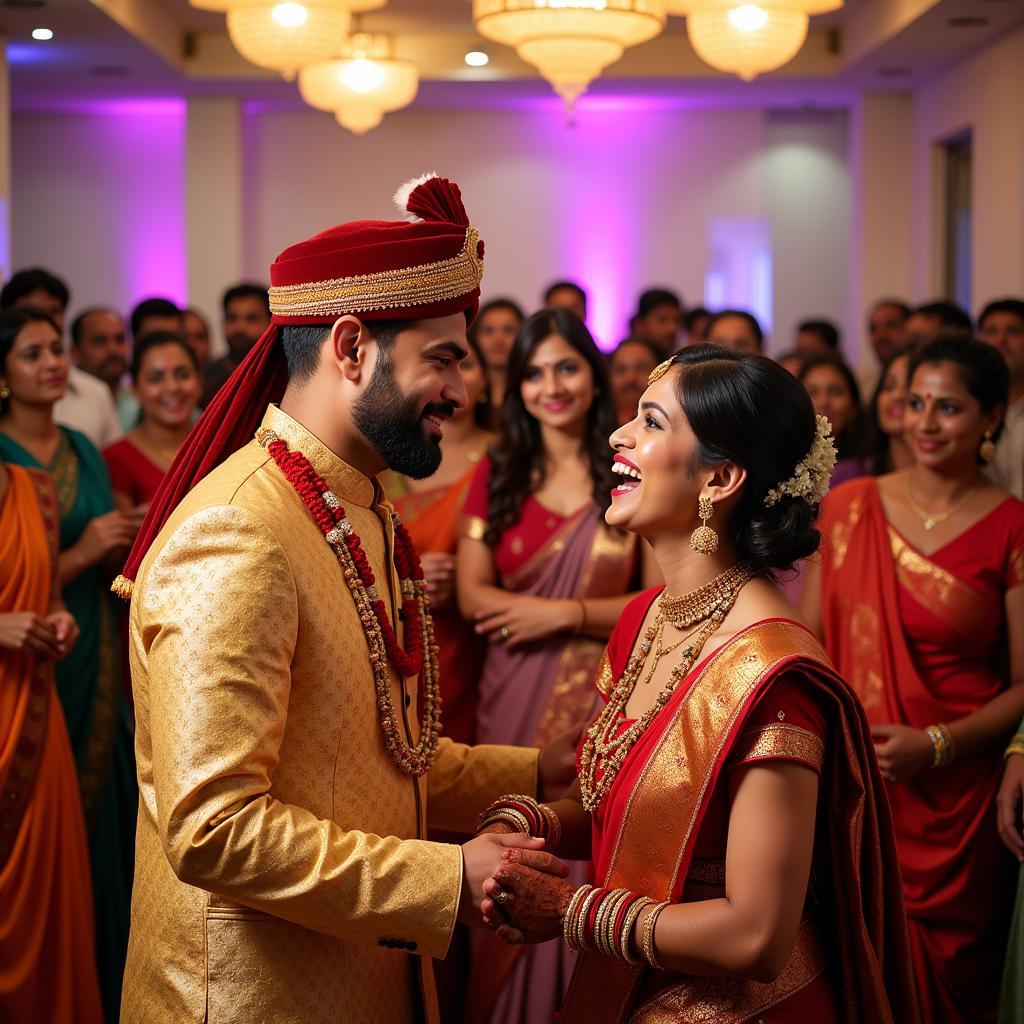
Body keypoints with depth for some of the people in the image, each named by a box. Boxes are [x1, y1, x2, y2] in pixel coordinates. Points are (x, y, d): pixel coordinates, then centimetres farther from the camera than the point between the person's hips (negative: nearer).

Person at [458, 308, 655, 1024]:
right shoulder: (497, 474, 5)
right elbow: (473, 595, -4)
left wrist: (563, 614, -12)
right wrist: (597, 608, -11)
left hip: (602, 702, -2)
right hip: (514, 702, 2)